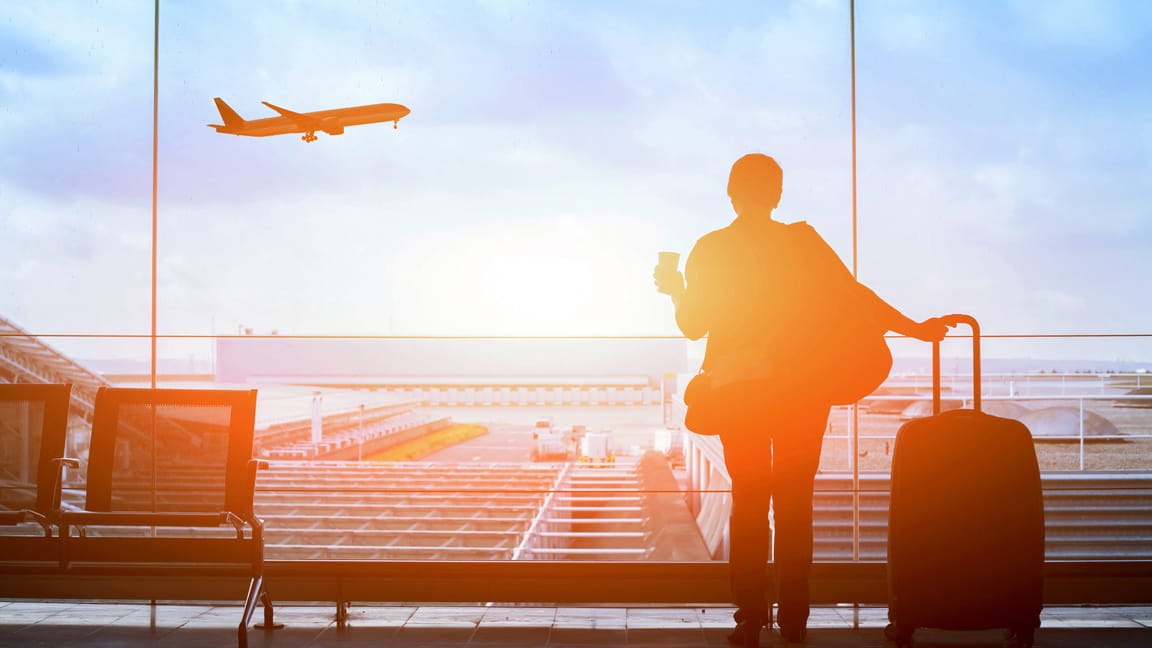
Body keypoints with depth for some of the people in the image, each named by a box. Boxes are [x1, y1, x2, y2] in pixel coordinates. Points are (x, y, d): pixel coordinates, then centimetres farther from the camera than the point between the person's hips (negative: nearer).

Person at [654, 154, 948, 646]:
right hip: (802, 390, 1)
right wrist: (915, 329, 1)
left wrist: (677, 291, 17)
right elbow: (853, 294, -6)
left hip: (740, 392, 0)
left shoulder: (710, 250, -3)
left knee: (748, 502, 7)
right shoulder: (803, 243, -3)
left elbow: (693, 326, -1)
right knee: (795, 502, 9)